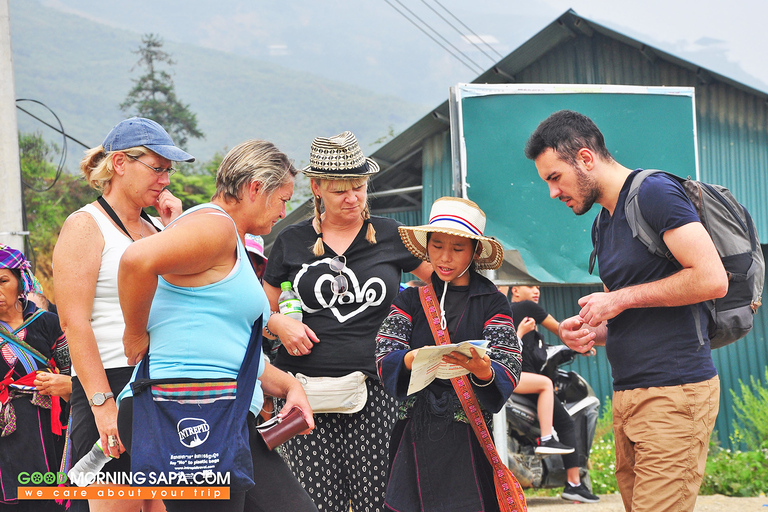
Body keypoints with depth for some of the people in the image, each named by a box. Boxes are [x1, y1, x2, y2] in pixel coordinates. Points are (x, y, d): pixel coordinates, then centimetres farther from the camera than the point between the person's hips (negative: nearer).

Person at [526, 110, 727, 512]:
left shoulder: (654, 193, -8)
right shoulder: (603, 224, 21)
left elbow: (712, 279, -18)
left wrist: (622, 298, -10)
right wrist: (590, 331, 8)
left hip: (674, 390, -9)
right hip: (628, 395, 9)